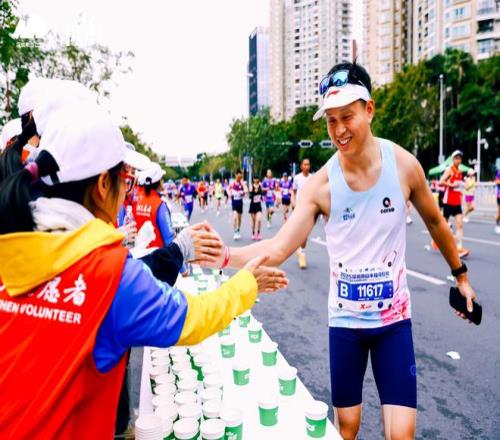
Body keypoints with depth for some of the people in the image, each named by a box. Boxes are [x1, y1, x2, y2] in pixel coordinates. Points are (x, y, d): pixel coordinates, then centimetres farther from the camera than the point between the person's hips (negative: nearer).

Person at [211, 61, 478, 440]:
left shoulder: (404, 164, -10)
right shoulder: (320, 185, -14)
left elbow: (435, 221, 8)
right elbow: (279, 248, -19)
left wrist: (460, 274, 17)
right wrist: (226, 255, -36)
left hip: (394, 317, 0)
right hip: (345, 319, 0)